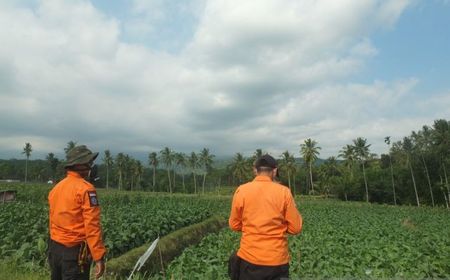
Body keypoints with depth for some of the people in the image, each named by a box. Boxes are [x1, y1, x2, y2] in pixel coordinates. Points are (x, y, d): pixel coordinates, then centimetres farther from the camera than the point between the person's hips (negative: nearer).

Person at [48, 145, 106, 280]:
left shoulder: (56, 188, 7)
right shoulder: (85, 188, -17)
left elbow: (52, 221, 13)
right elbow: (92, 225, -22)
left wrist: (55, 245, 22)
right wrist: (99, 257, -19)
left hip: (55, 248, 8)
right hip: (75, 251, -8)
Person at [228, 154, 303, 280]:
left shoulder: (241, 190, -8)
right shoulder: (284, 192, -9)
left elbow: (234, 225, 2)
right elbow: (296, 228, -4)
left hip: (249, 258, 1)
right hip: (277, 260, 0)